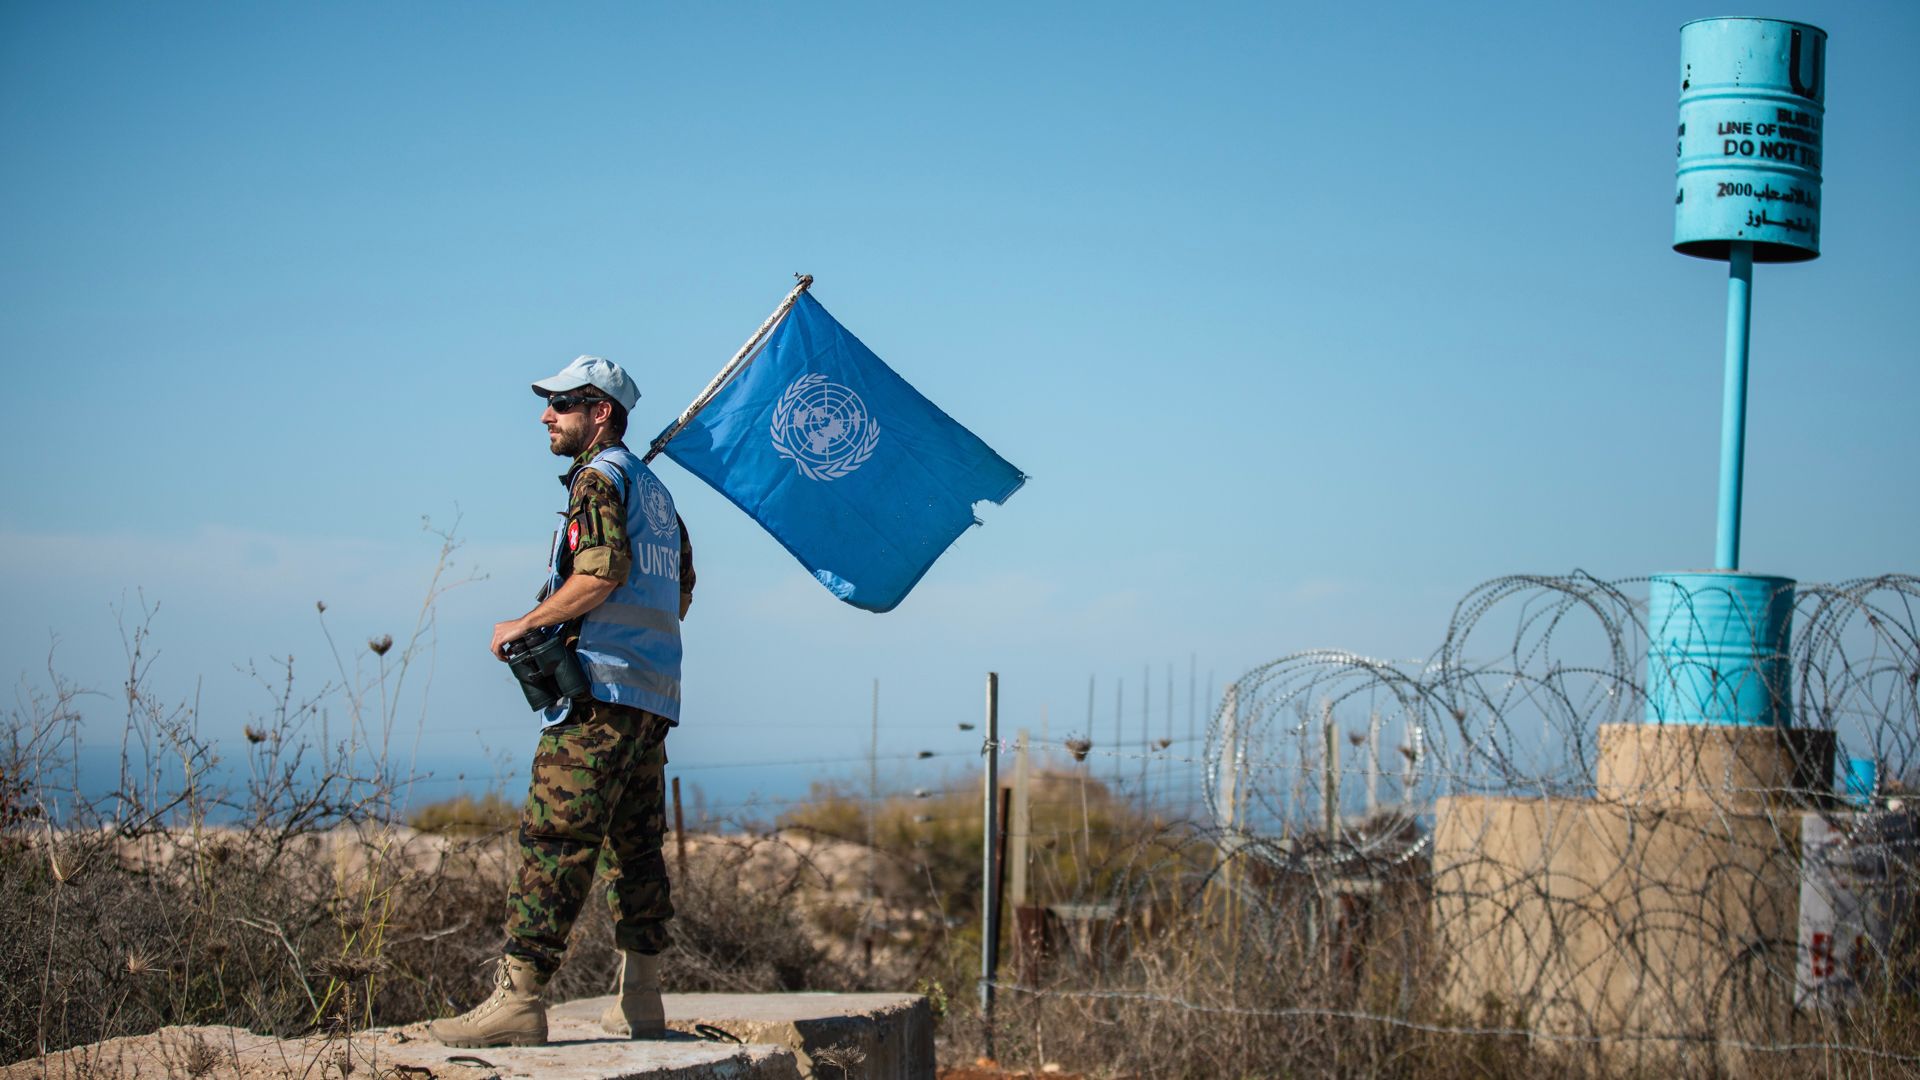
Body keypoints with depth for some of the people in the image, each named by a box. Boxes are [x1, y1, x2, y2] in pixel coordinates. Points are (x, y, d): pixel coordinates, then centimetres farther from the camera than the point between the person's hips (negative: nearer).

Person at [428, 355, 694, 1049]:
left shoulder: (599, 478, -6)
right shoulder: (655, 490, 21)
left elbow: (601, 573, -20)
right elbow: (680, 595, 24)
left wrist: (524, 625, -10)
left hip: (601, 689, -9)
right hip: (655, 693, 9)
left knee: (553, 841, -11)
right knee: (634, 845, 11)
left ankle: (518, 998, -15)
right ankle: (640, 999, 12)